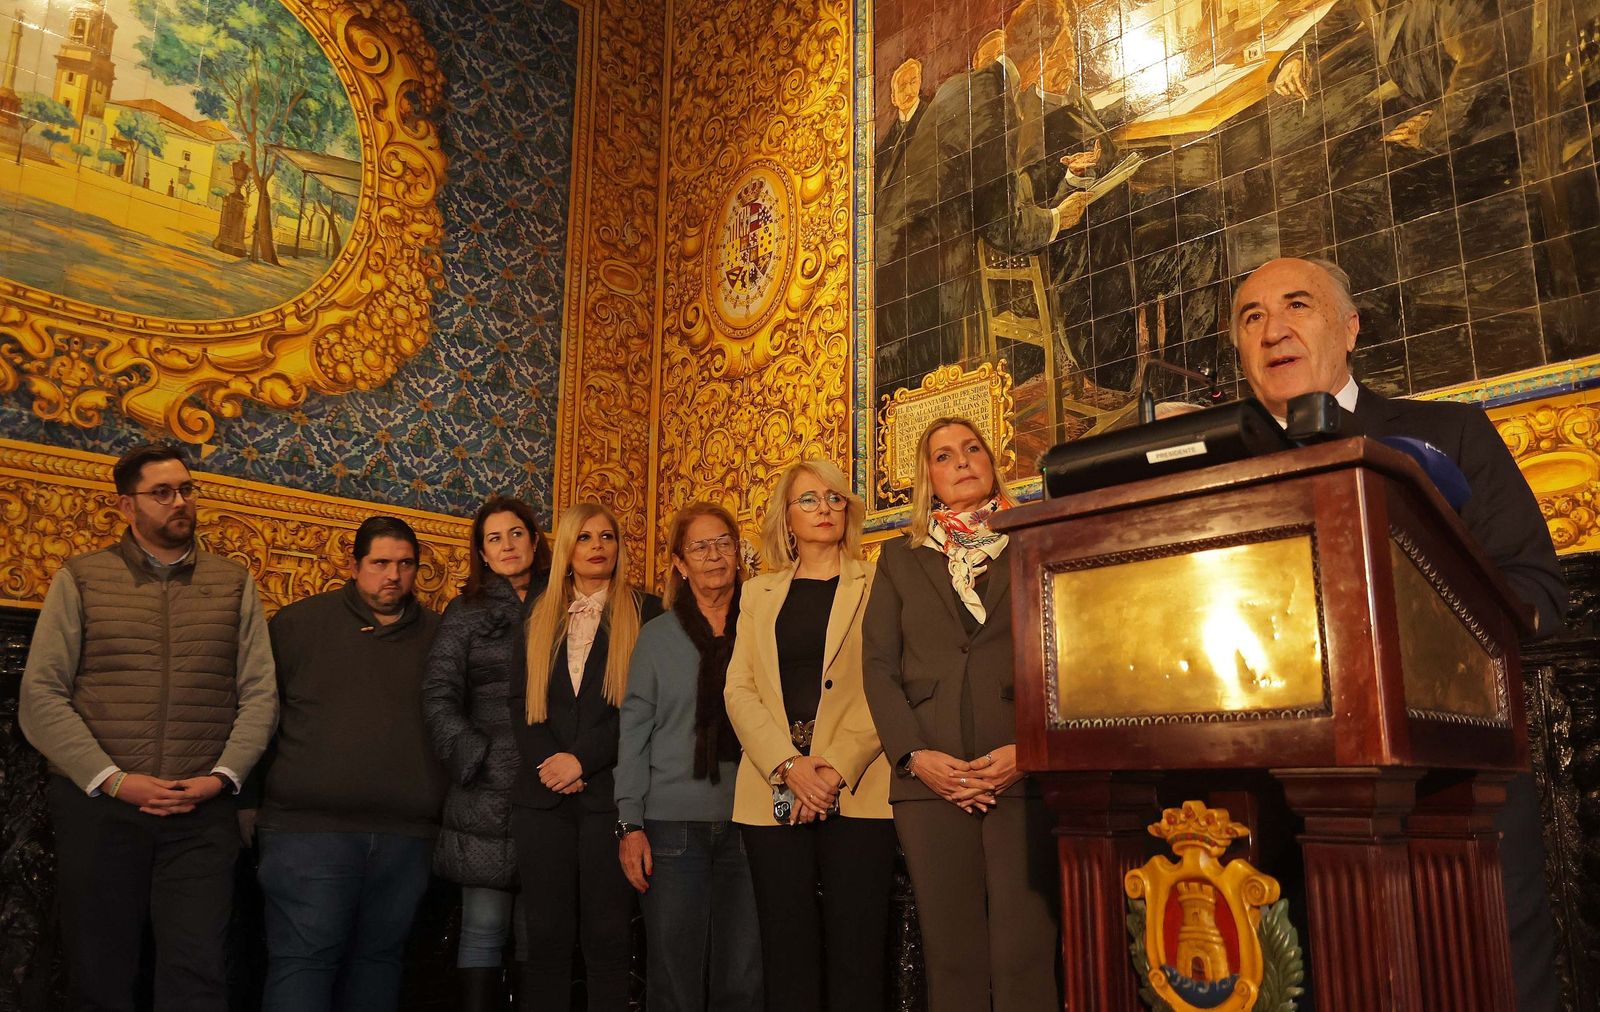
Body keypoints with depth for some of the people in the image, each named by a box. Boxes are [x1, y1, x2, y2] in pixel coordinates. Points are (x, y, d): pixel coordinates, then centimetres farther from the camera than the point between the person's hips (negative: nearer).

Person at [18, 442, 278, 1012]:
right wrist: (112, 779, -11)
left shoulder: (234, 584, 10)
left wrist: (222, 776, -9)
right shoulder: (81, 579, 6)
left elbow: (259, 694, 6)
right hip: (97, 807, 0)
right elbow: (40, 695, -1)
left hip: (202, 814, 1)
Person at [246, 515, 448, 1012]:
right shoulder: (298, 623, 4)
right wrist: (250, 801, 4)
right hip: (308, 829, -2)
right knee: (303, 961, -3)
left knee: (380, 958, 11)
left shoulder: (438, 636, 10)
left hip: (405, 837, 3)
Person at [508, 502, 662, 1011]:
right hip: (543, 794, 3)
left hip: (609, 792, -3)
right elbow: (521, 700, 8)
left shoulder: (644, 613, 3)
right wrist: (548, 762, -8)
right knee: (545, 933, 6)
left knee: (608, 934, 1)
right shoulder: (540, 616, 14)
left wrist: (583, 759, -13)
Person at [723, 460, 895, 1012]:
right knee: (787, 946, 3)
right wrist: (790, 765, -10)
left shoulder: (877, 587, 8)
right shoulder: (759, 595, 17)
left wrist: (836, 769, -15)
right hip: (773, 791, 2)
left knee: (855, 946, -3)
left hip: (856, 790, -2)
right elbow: (738, 691, 6)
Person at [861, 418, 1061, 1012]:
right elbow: (879, 666, 8)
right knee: (952, 954, 3)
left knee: (1025, 954, -5)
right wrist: (915, 755, -6)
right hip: (930, 778, 1)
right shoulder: (900, 558, 16)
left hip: (1024, 774, -1)